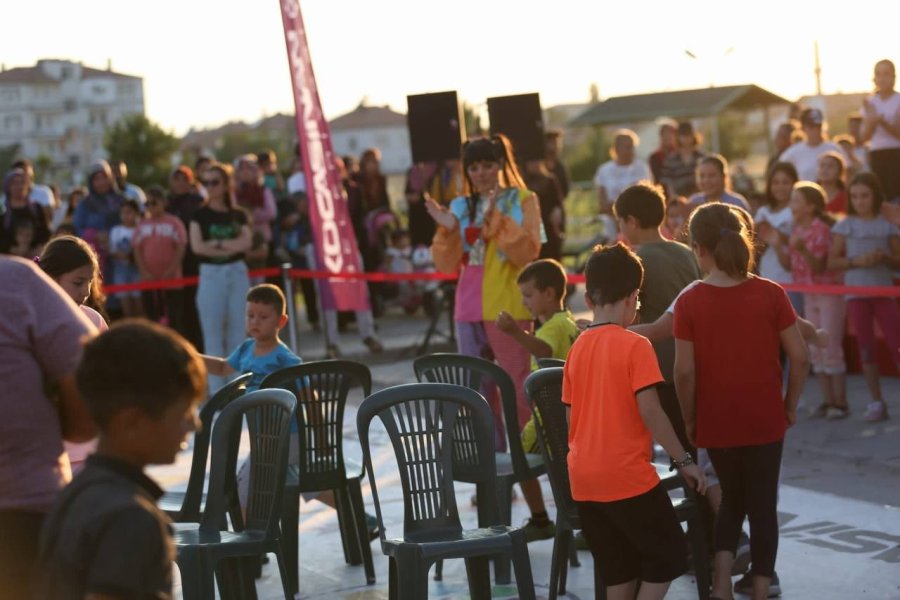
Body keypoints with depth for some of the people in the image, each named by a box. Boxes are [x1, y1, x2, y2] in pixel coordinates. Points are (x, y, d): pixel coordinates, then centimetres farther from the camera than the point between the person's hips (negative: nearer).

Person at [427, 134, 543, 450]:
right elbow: (447, 264, 6)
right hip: (469, 308, 5)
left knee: (516, 387, -6)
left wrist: (497, 219, -21)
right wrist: (447, 229, -10)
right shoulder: (461, 206, 10)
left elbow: (528, 251, -13)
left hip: (508, 307, -5)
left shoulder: (522, 200, 0)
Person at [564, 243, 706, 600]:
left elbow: (572, 416, 10)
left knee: (619, 568, 15)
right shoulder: (635, 345, -11)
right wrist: (684, 460, -9)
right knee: (669, 555, 8)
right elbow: (649, 411, -16)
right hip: (627, 476, -7)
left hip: (583, 479, 7)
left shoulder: (577, 348, 8)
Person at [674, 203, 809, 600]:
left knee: (732, 497, 21)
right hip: (764, 420, 0)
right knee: (762, 505, 11)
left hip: (717, 421, 1)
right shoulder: (771, 294, -8)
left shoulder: (690, 302, -10)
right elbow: (800, 357, -7)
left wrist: (689, 419, 2)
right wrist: (790, 406, 6)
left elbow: (685, 371, -11)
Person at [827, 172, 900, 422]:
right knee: (866, 347, 4)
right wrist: (856, 261, -16)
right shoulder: (845, 226, 2)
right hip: (856, 293, 0)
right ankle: (876, 402, 10)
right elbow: (832, 262, -1)